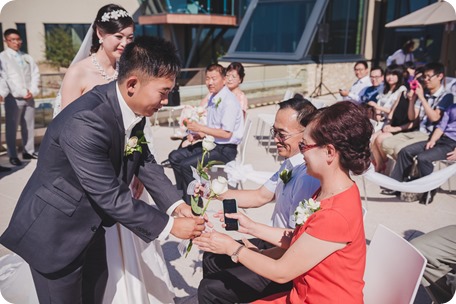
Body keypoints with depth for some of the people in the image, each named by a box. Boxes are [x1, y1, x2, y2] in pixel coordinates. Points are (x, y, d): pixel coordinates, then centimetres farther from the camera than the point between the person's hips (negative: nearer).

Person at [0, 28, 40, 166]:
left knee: (29, 126, 8)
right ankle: (13, 155, 3)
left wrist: (32, 91, -6)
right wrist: (22, 93, -13)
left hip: (30, 97, 5)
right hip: (13, 98, -4)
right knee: (12, 127, -2)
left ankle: (29, 151, 16)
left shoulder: (27, 57, 14)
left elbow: (35, 74, 10)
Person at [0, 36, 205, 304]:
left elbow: (144, 160, 4)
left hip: (90, 225, 8)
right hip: (54, 232, -7)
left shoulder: (134, 108, -9)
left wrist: (176, 204, -6)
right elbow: (111, 197, -31)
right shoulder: (84, 122, -35)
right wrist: (169, 226, -22)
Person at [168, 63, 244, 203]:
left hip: (225, 149, -9)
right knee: (175, 156, 4)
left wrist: (200, 128, -20)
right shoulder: (213, 98, 10)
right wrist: (197, 135, 0)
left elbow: (226, 133, -22)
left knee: (187, 164, -22)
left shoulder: (229, 101, -17)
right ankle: (183, 195, 12)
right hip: (211, 144, 9)